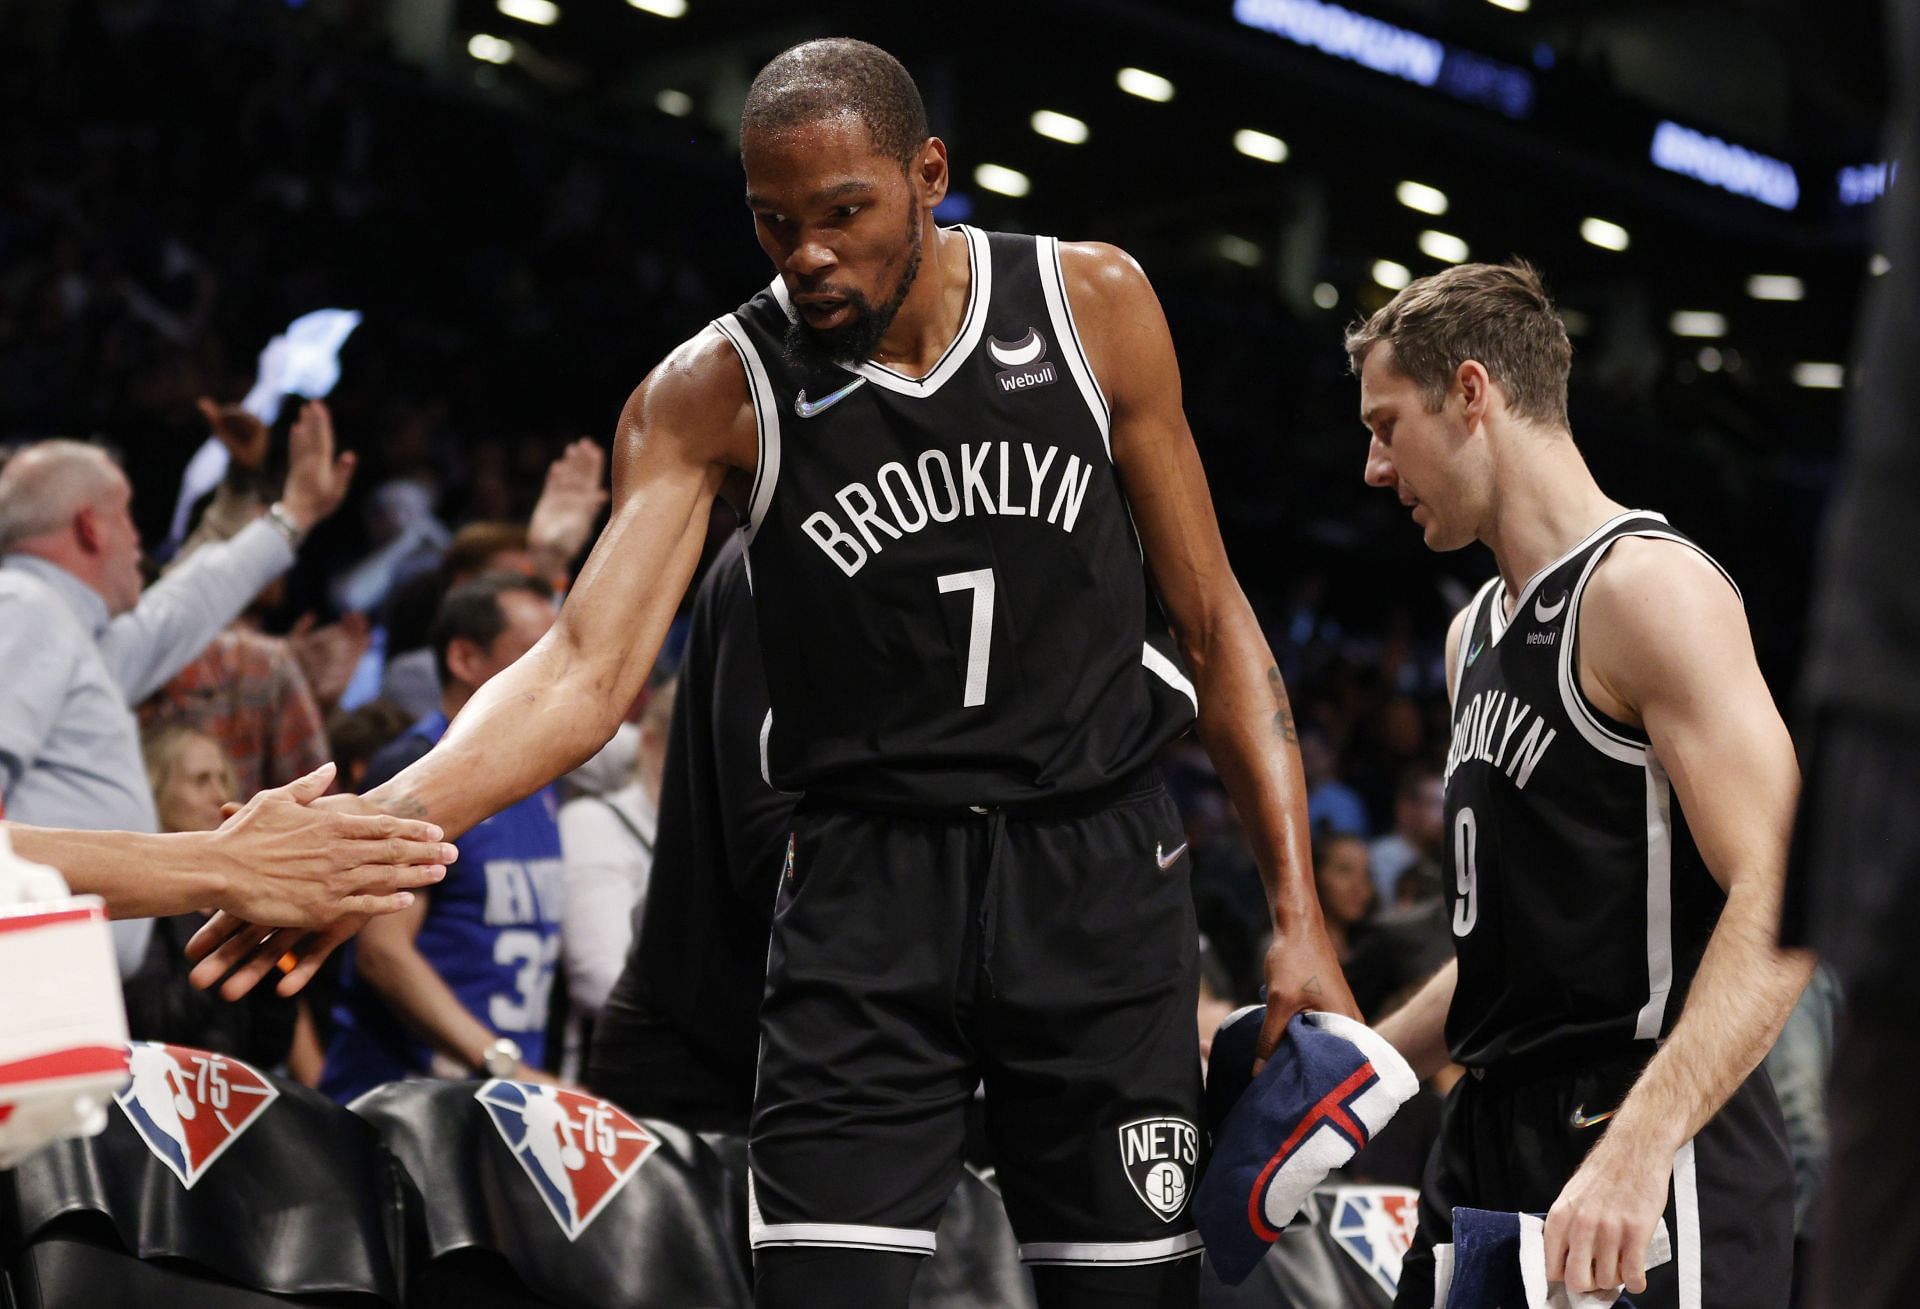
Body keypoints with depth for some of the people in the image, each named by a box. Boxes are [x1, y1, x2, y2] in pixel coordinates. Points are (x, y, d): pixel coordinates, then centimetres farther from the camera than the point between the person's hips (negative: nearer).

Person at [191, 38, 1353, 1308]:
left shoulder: (1096, 305, -2)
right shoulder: (715, 394, -5)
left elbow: (1215, 621, 3)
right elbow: (587, 670, -15)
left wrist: (1298, 913, -2)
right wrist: (380, 823, -33)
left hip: (1099, 871, 1)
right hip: (869, 884, -1)